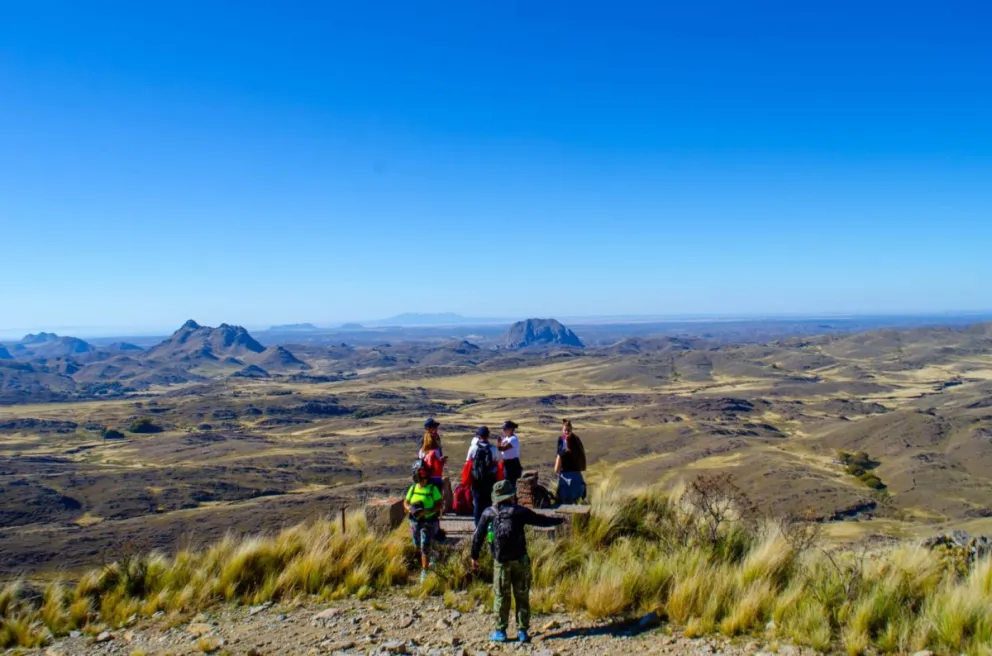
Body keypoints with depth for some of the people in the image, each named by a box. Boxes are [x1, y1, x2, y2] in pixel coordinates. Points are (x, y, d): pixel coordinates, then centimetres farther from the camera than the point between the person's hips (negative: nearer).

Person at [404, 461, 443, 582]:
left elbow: (439, 505, -14)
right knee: (418, 546, 19)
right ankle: (431, 557, 48)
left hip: (429, 523, -5)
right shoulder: (413, 488, 1)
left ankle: (424, 571, 6)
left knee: (425, 548, -7)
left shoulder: (433, 488, -13)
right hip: (415, 522, 5)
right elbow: (406, 502, 8)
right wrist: (410, 509, -14)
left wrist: (426, 511, -27)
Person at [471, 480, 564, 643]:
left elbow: (478, 536, 4)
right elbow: (541, 520, 8)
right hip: (520, 560, -1)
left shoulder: (488, 513, 0)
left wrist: (474, 556, 16)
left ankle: (500, 632, 13)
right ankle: (522, 631, 13)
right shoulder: (520, 512, -4)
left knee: (501, 596, 11)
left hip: (501, 562, 1)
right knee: (522, 596, 10)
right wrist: (559, 520, 25)